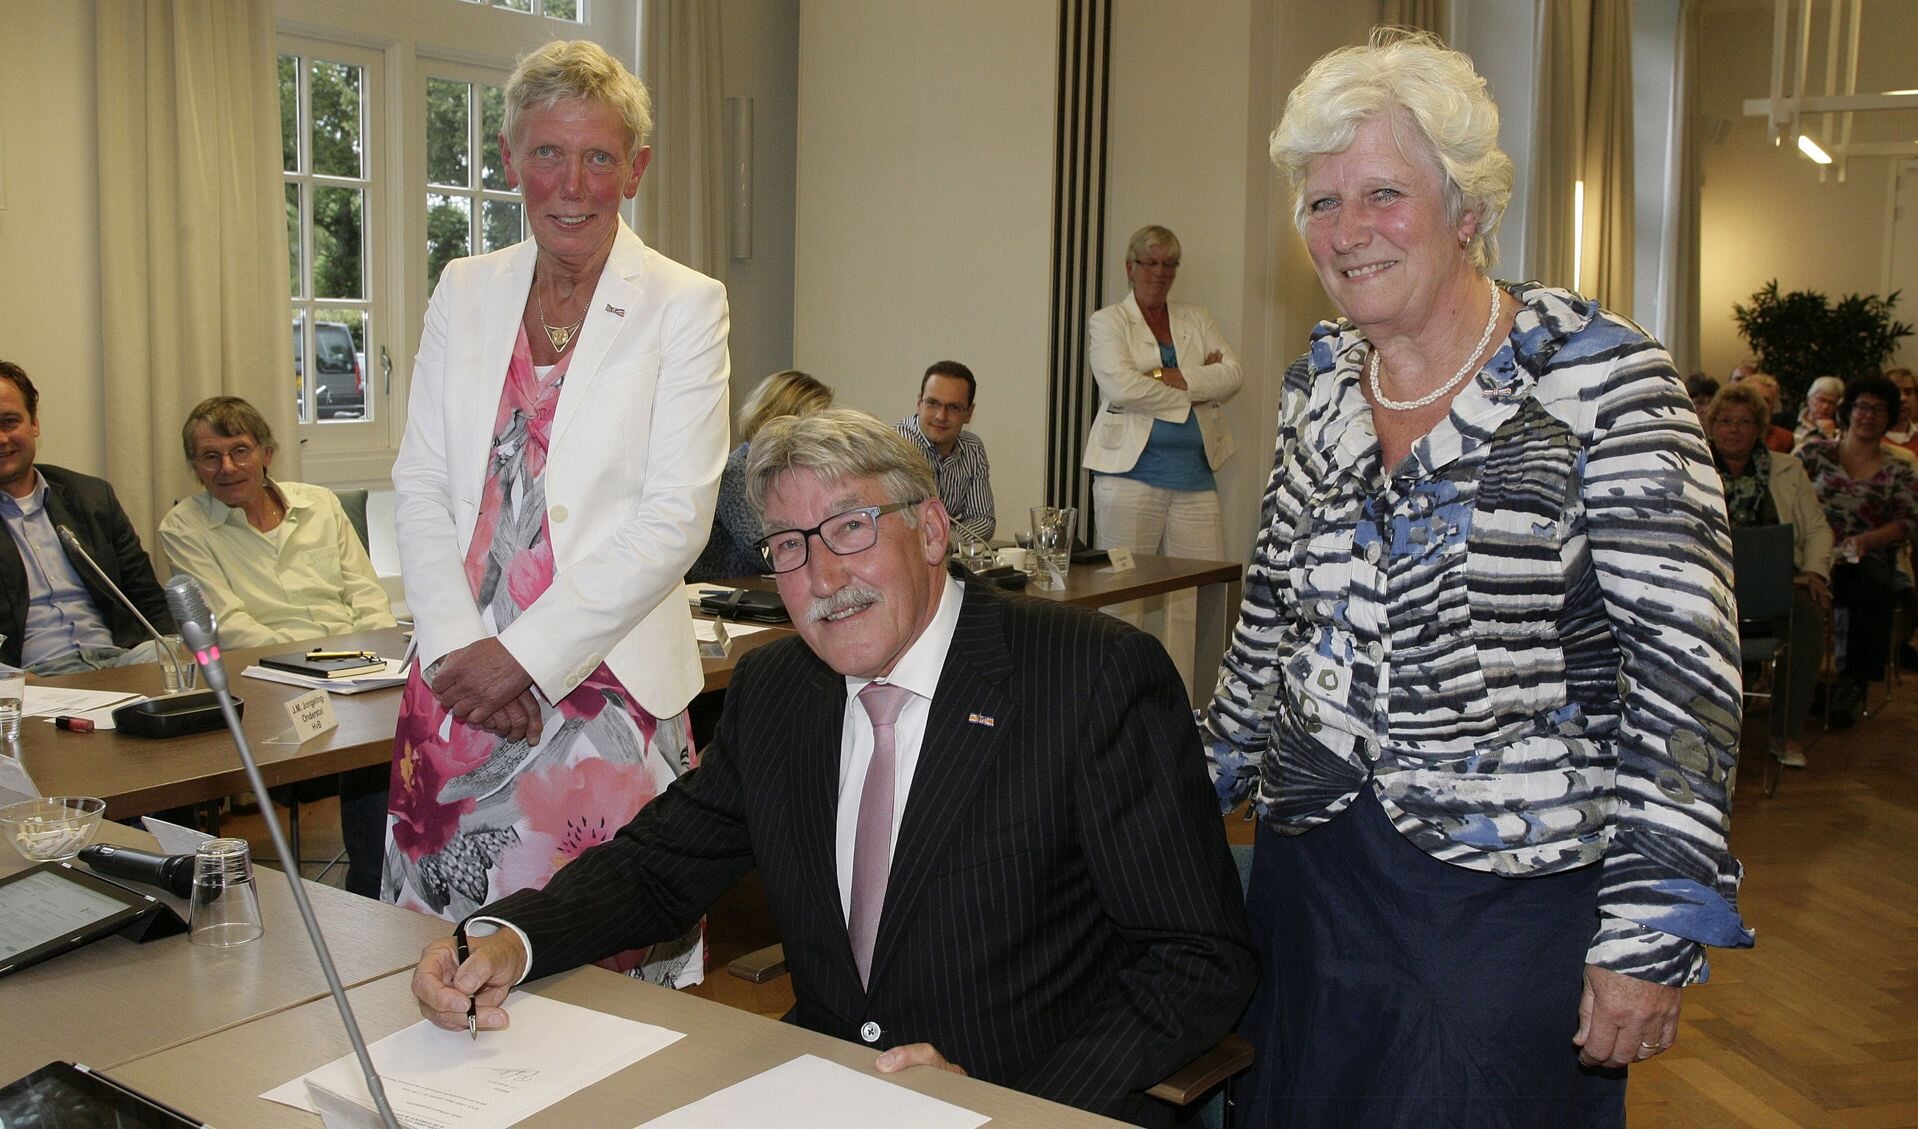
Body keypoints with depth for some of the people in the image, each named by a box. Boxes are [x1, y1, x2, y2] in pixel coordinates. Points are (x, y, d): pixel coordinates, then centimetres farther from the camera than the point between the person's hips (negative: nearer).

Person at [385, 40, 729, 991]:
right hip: (459, 680, 4)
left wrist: (526, 654, -12)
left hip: (609, 681, -3)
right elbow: (420, 485, 7)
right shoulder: (464, 291, 10)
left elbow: (675, 520, -9)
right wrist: (456, 644, -7)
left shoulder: (685, 307, -3)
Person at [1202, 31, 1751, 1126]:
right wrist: (1207, 785, 16)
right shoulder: (1321, 385, 5)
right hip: (1312, 873, 6)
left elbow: (1688, 659, -15)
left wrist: (1649, 935, -17)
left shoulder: (1597, 372, -12)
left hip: (1513, 896, -5)